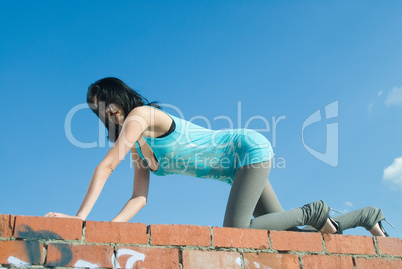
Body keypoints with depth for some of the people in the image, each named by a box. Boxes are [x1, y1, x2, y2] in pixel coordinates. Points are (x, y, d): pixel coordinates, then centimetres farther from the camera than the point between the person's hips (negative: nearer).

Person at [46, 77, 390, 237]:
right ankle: (367, 215, 21)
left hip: (250, 149, -8)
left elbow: (106, 166, -26)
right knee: (287, 231, 7)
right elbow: (139, 199, 5)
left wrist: (81, 217, -26)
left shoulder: (139, 115, -15)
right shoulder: (138, 148, 10)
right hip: (239, 167, 9)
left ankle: (313, 212, -2)